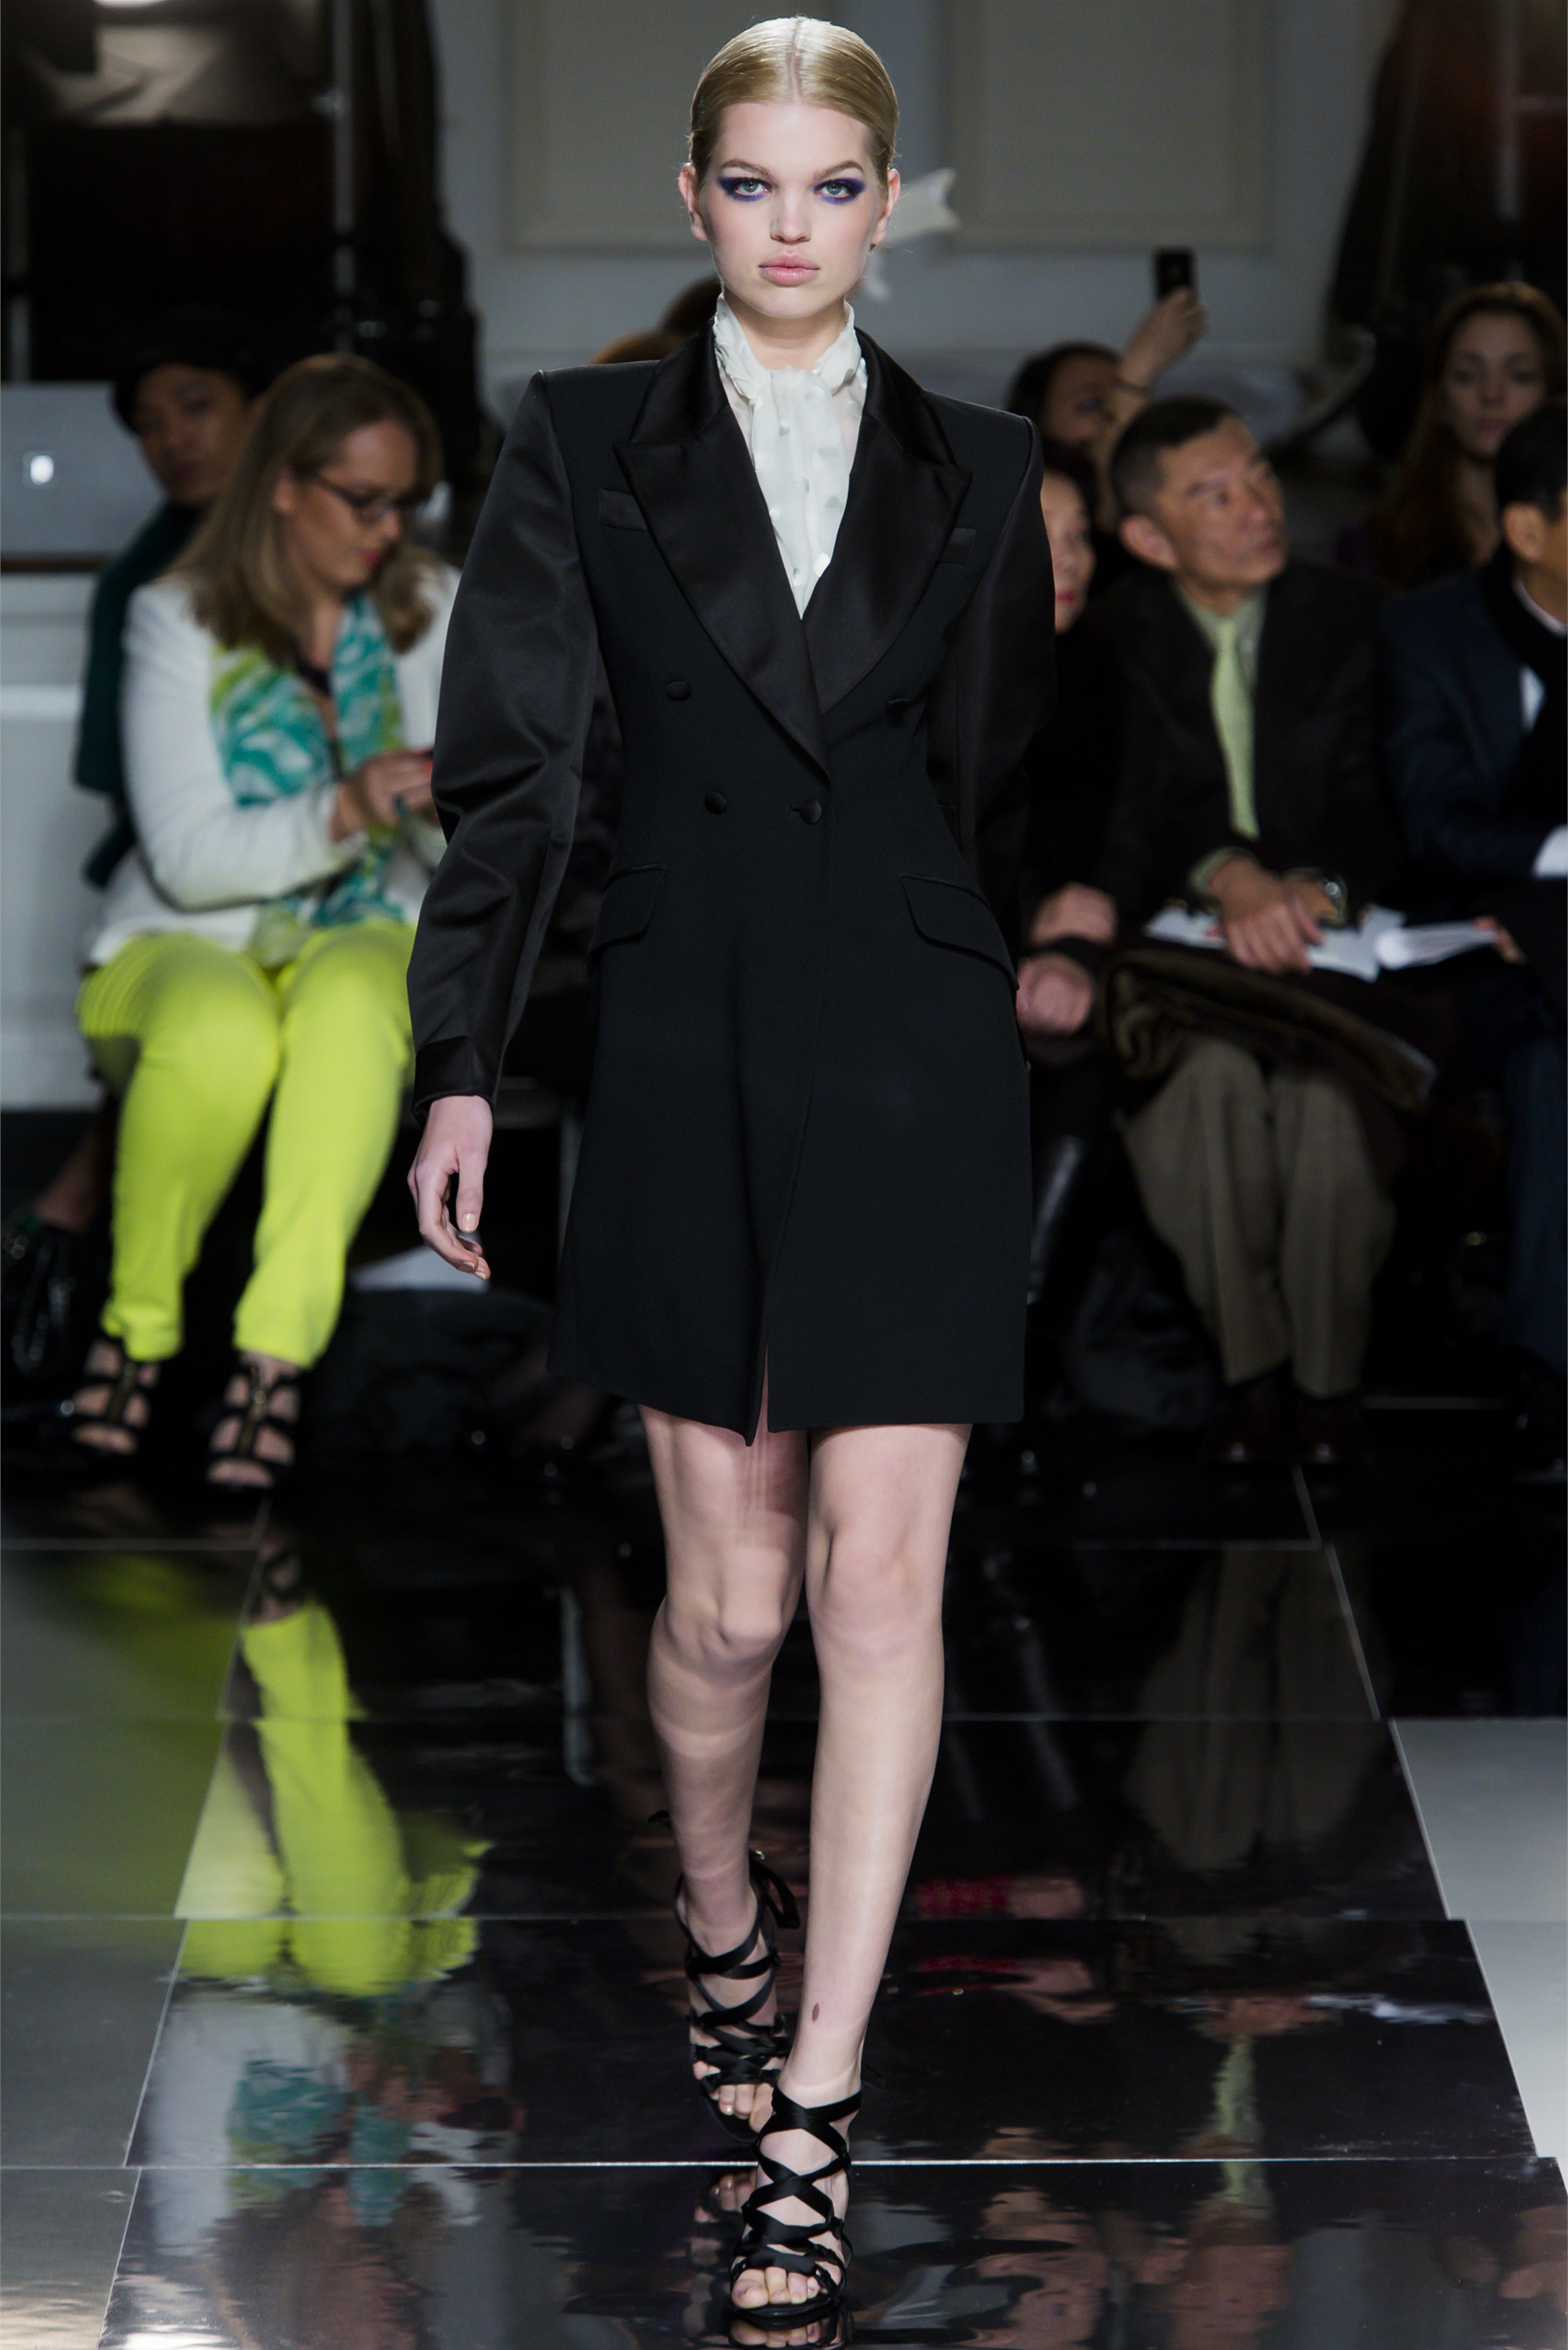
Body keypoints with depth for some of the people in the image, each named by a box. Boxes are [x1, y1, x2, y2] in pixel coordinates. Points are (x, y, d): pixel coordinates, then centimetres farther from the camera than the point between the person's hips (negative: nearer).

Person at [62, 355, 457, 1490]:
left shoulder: (434, 609, 6)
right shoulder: (179, 622, -3)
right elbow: (191, 859, -12)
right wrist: (346, 811, -27)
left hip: (366, 941, 2)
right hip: (188, 946, -2)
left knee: (348, 1001, -38)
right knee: (218, 1032, -39)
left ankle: (277, 1360, -42)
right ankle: (137, 1332, -16)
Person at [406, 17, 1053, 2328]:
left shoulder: (978, 471, 7)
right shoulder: (585, 446, 4)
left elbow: (1005, 789, 13)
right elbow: (506, 771, 2)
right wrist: (461, 1066, -2)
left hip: (916, 1051, 0)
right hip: (690, 1047, 0)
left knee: (880, 1570, -7)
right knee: (733, 1592, 5)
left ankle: (812, 2118, -4)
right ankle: (720, 1922, 36)